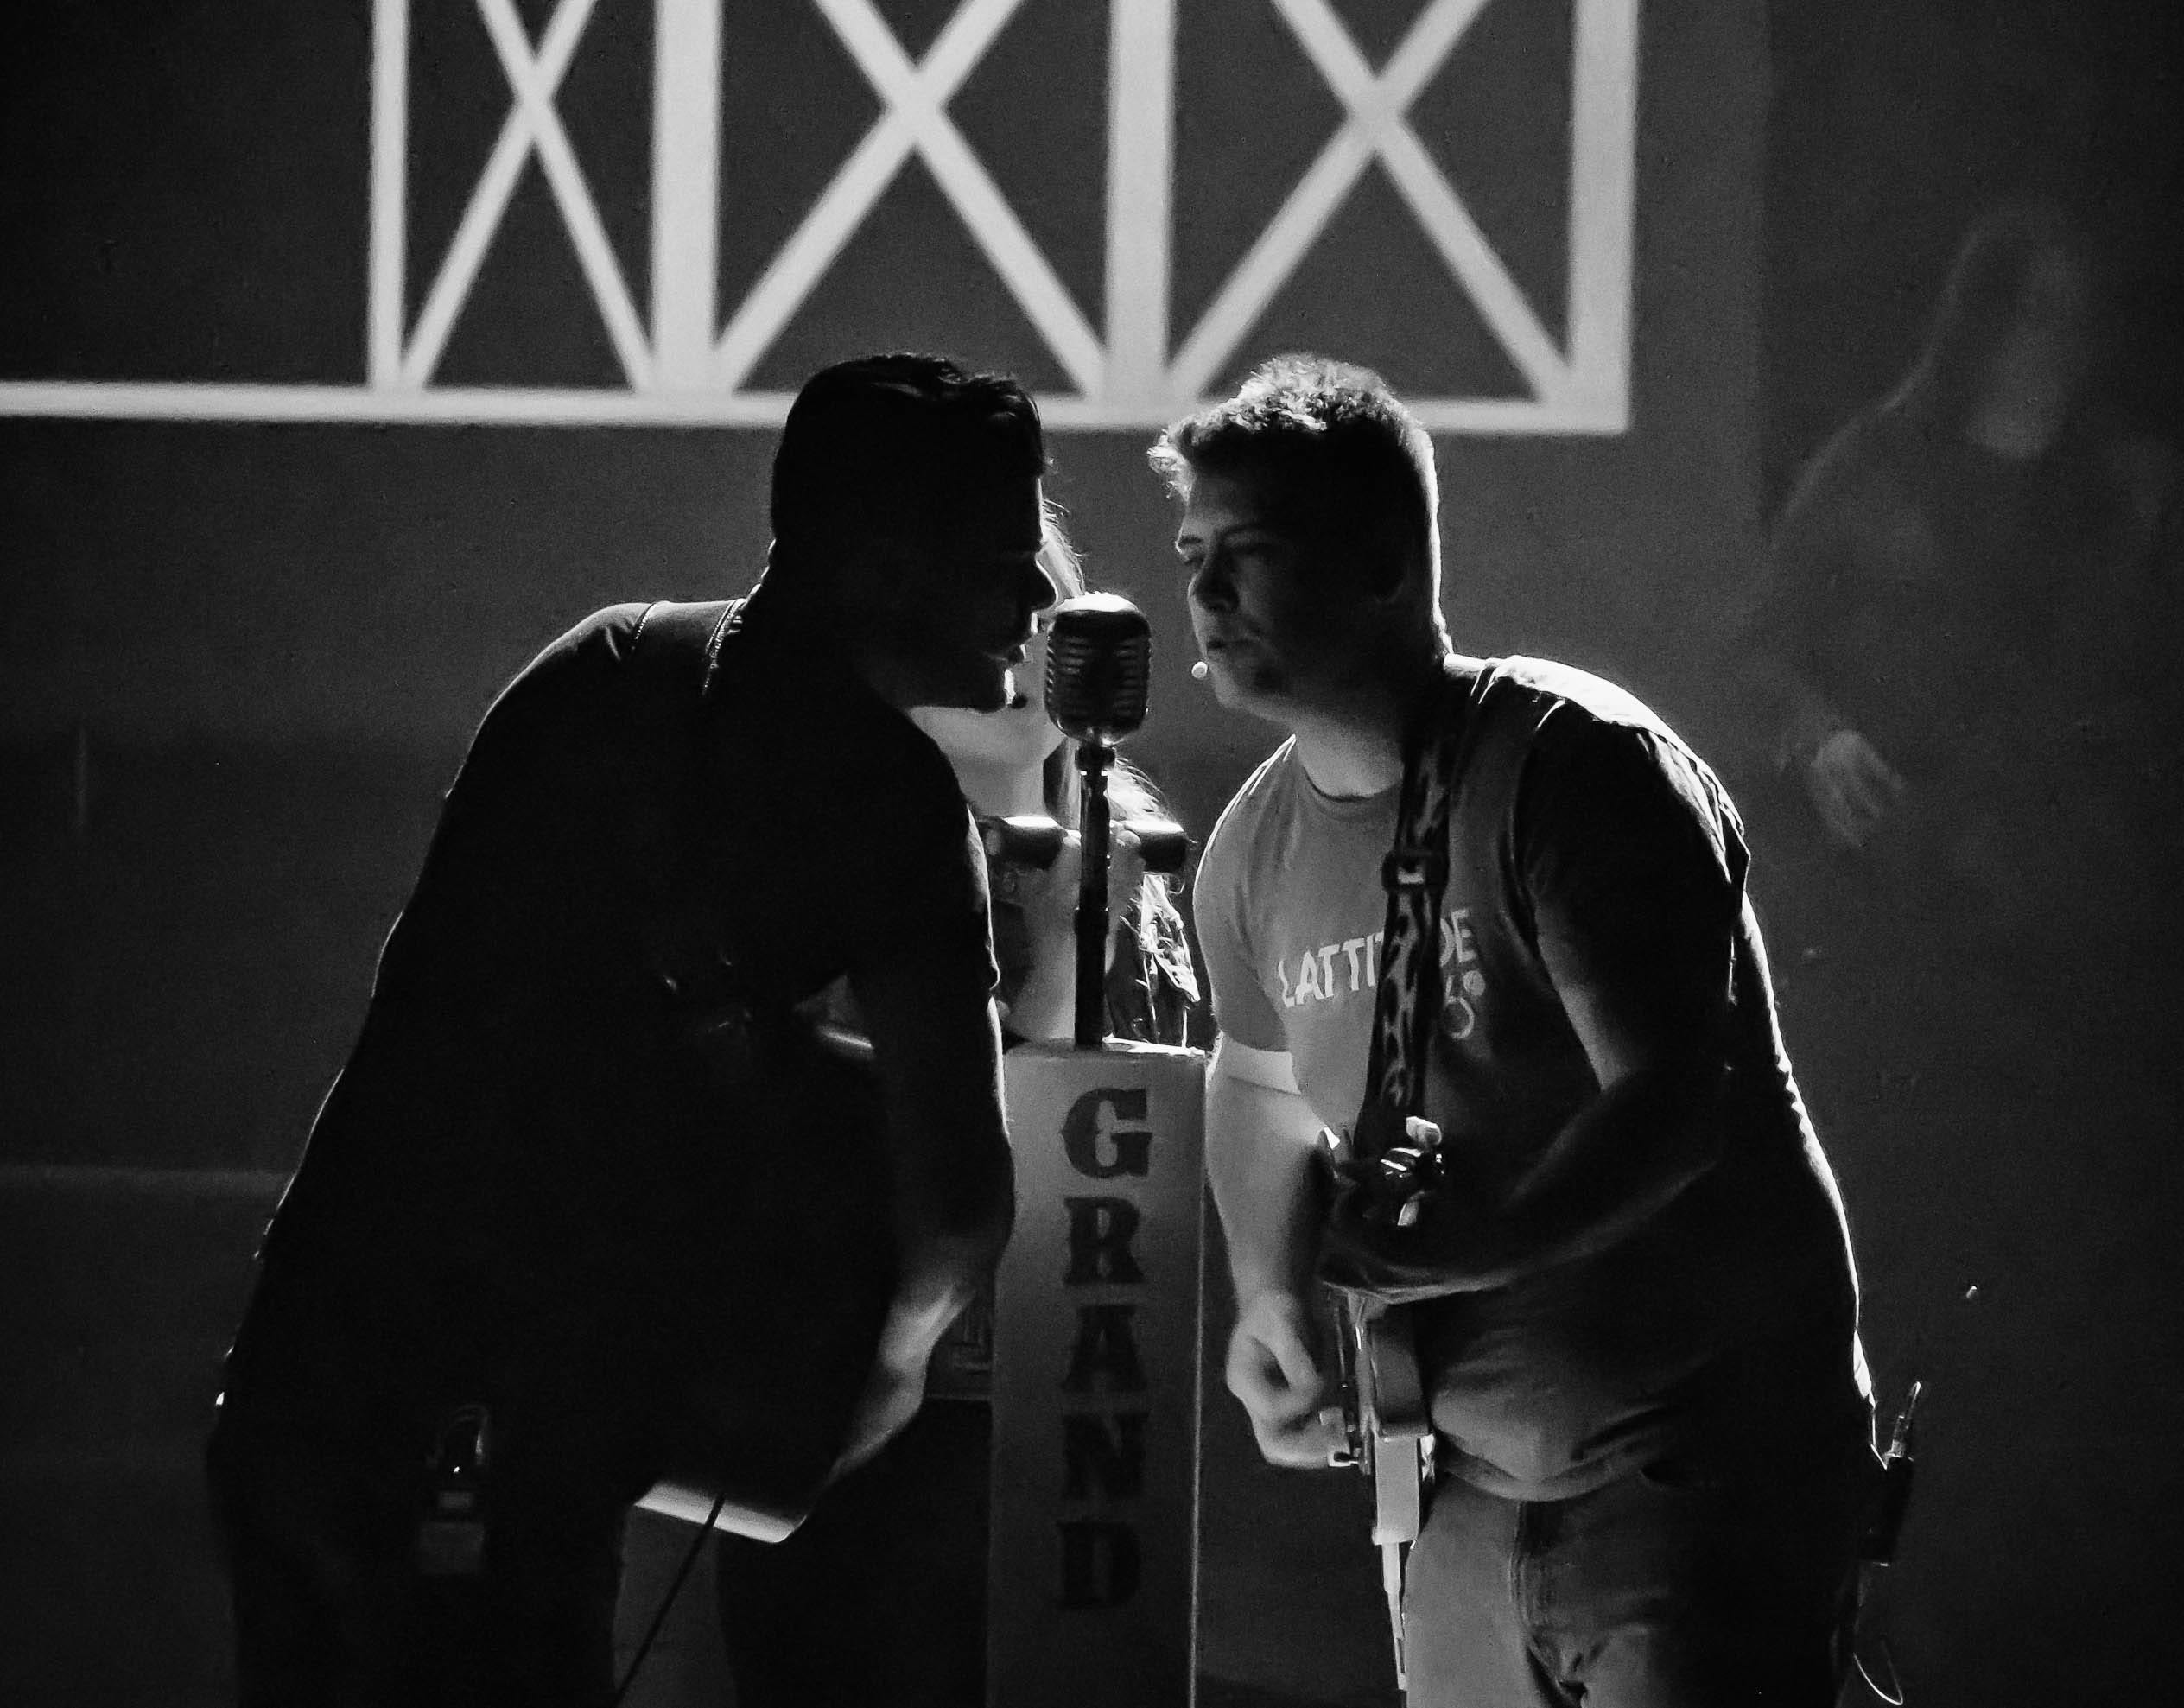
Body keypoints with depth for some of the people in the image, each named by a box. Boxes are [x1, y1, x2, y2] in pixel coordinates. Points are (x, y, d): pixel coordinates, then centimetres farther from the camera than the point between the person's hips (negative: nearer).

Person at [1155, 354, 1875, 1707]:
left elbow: (1668, 1106, -24)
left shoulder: (1575, 768, -16)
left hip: (1702, 1456, -7)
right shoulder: (1256, 850, 7)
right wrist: (1272, 1297, 6)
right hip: (1470, 1482, 7)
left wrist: (1442, 1252, -35)